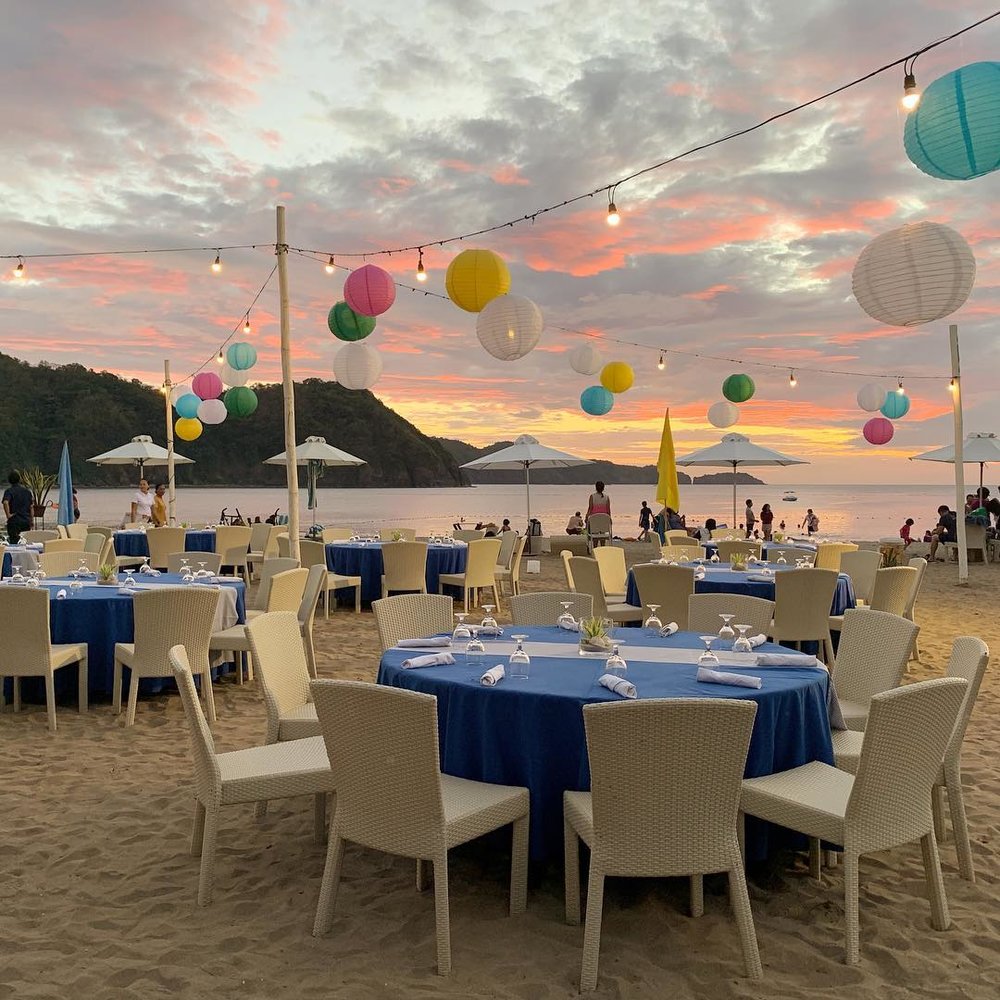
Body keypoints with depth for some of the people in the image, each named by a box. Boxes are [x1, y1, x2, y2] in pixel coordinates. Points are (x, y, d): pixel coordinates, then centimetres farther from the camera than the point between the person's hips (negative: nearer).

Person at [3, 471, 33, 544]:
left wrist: (8, 515, -16)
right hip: (27, 521, 4)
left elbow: (5, 503, -27)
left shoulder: (9, 491, -7)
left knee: (14, 543, 0)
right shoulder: (27, 490, 6)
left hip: (14, 521, -4)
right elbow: (31, 506, 10)